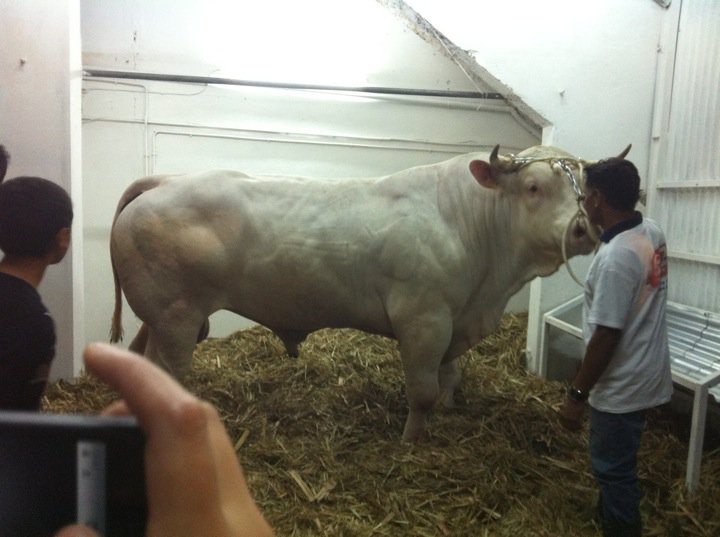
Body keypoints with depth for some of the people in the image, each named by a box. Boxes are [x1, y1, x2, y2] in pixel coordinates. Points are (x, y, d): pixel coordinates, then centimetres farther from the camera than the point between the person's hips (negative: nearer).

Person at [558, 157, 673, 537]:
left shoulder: (615, 258, -29)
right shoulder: (652, 232, -2)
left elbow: (606, 337, -27)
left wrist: (576, 394, -17)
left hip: (622, 386, -10)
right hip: (644, 375, 10)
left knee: (613, 468, 9)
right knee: (618, 463, 27)